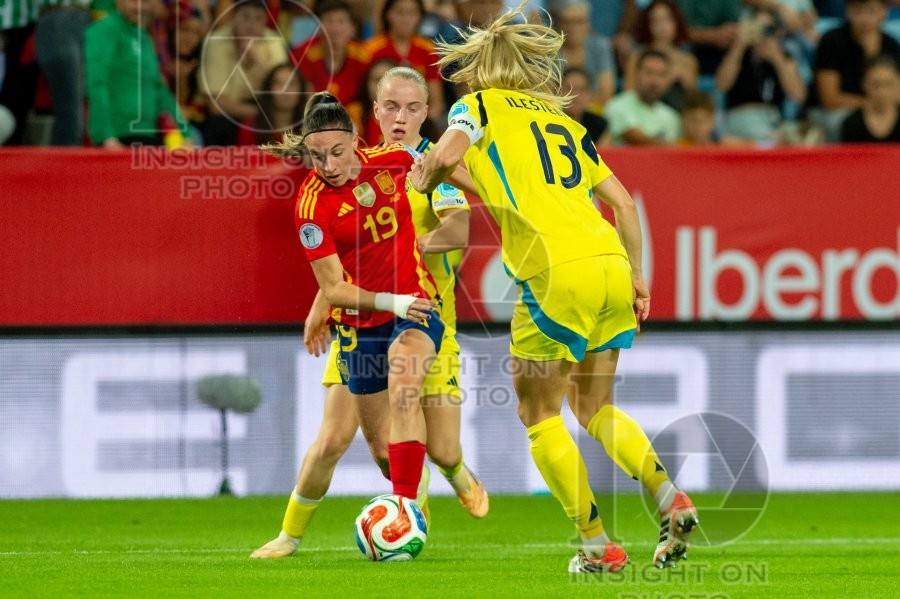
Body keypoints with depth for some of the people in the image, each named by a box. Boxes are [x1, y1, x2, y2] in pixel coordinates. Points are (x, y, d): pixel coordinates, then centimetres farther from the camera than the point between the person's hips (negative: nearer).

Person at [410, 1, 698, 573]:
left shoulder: (480, 105, 9)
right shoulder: (561, 119, 25)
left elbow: (446, 155, -12)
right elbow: (622, 201, 22)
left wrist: (425, 180, 9)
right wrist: (636, 275, 24)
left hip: (557, 273, -6)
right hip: (612, 265, 6)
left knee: (540, 414, 8)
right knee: (594, 407, 19)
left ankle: (598, 545, 3)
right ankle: (671, 498, -2)